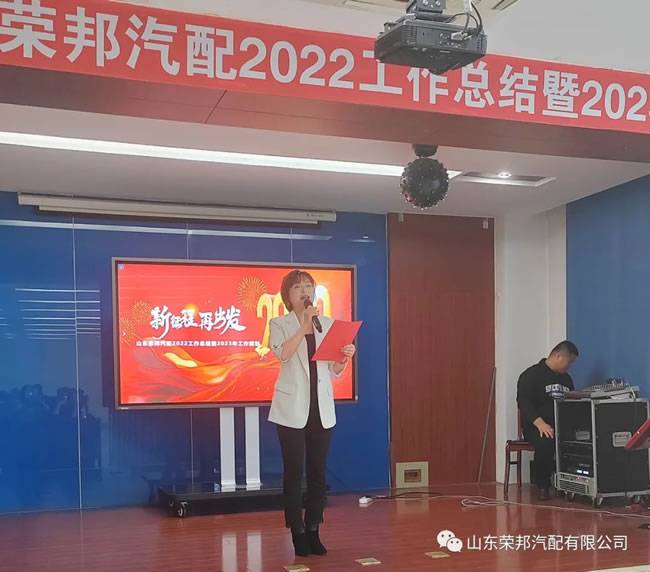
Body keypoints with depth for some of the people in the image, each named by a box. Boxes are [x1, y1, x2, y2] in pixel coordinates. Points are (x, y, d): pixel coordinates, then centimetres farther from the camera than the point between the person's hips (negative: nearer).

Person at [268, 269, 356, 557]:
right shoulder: (279, 324, 0)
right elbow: (283, 354, -20)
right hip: (292, 408, -3)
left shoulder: (328, 324, 10)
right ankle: (298, 533, 10)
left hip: (322, 408, 3)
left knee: (318, 472, 6)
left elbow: (334, 370, 11)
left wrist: (345, 358, -10)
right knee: (294, 472, 1)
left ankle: (313, 531, 16)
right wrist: (305, 325, -21)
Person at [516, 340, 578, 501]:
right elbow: (524, 402, -13)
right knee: (545, 443, -38)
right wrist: (540, 423, -28)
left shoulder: (566, 378, 21)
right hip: (536, 427, -5)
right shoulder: (531, 375, -1)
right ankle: (542, 486, -15)